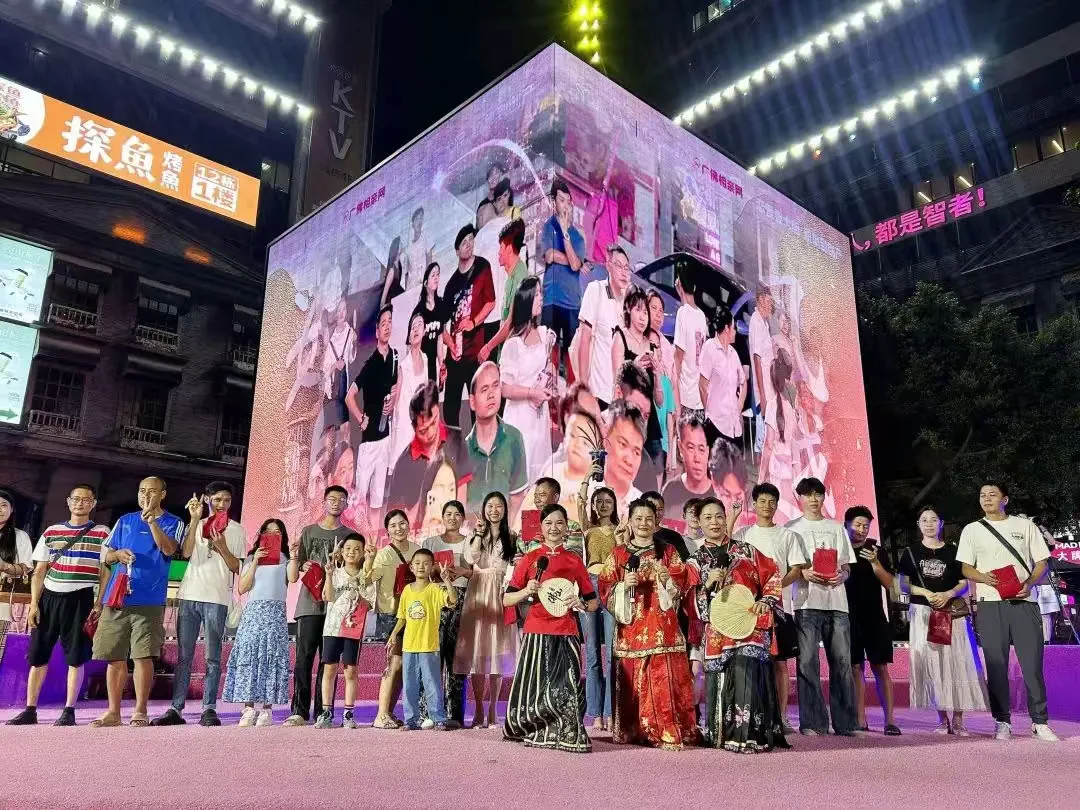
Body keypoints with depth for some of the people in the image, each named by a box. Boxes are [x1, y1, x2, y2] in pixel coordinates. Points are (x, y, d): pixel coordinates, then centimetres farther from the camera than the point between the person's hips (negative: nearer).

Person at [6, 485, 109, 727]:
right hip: (49, 597, 3)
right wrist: (33, 603, 3)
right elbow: (39, 571, 12)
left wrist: (99, 603, -7)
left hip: (81, 599, -3)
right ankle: (30, 710, 14)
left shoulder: (102, 533, 3)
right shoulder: (51, 532, 12)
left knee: (75, 658, -1)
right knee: (37, 656, 5)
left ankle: (69, 711, 6)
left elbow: (106, 572, 1)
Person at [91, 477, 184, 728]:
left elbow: (168, 549, -14)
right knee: (115, 658, 6)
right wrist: (117, 554, -5)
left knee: (143, 657, -6)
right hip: (117, 598, 4)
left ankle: (140, 712, 3)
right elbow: (104, 555, 18)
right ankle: (113, 712, 15)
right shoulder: (125, 520, 17)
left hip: (149, 601, -4)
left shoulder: (172, 522, 5)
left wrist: (152, 521, -23)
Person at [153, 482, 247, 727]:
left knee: (212, 657, -1)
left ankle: (209, 709, 1)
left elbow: (237, 568, 3)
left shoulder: (236, 530, 8)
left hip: (217, 599, -2)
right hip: (190, 596, 2)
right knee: (183, 656, 5)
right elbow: (186, 553, -4)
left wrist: (222, 547, -13)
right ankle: (176, 709, 9)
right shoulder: (195, 525, 14)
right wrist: (195, 519, -9)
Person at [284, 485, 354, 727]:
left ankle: (323, 713, 4)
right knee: (304, 657, -3)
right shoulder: (308, 532, 14)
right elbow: (295, 569, 12)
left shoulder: (349, 535, 12)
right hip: (310, 602, 0)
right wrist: (300, 564, -9)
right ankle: (299, 712, 2)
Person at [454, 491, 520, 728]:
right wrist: (479, 534, -12)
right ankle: (478, 710, 3)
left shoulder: (511, 537, 10)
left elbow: (515, 567, 7)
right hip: (478, 593, 0)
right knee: (477, 652, -3)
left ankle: (492, 710, 8)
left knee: (497, 653, 0)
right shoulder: (476, 535, 9)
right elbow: (470, 559, -8)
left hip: (500, 595, 0)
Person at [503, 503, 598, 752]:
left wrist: (581, 603, -6)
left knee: (565, 687, -7)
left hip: (566, 635, 1)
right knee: (535, 687, 1)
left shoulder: (574, 560, 9)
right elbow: (506, 600, 5)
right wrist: (526, 591, -12)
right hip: (536, 633, 0)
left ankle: (567, 735, 11)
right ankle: (532, 730, 23)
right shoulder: (530, 558, 6)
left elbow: (593, 602, 14)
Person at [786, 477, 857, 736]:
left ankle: (844, 722, 7)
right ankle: (812, 722, -1)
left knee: (842, 661, 0)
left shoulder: (836, 528, 19)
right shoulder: (792, 528, 11)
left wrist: (841, 575, -6)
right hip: (807, 601, -2)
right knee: (808, 662, -6)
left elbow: (847, 566, 17)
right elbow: (789, 566, 5)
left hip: (836, 600, 3)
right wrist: (805, 573, -16)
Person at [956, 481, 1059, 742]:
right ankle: (1002, 722, 8)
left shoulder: (1025, 526, 11)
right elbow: (966, 569, 8)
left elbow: (1041, 563, 8)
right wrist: (986, 578, -13)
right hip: (990, 604, 0)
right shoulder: (972, 530, 10)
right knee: (996, 665, 1)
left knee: (1033, 663, -3)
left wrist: (1029, 583, -11)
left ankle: (1040, 722, 6)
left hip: (1024, 602, 0)